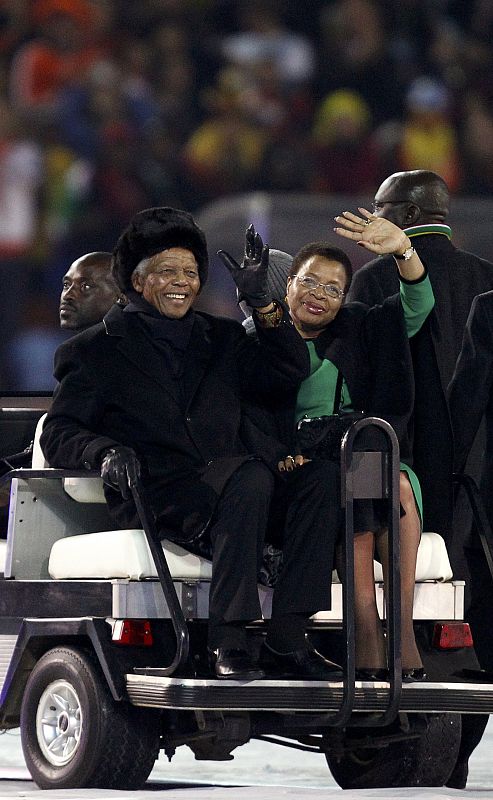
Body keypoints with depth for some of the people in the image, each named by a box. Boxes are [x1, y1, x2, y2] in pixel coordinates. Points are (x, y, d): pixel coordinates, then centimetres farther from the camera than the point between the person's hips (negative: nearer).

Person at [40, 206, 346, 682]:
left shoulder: (221, 338, 26)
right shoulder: (94, 351, 12)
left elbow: (288, 372, 14)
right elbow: (59, 435, 2)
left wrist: (264, 305, 0)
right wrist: (106, 453, -19)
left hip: (228, 492, 5)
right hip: (155, 498, -5)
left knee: (320, 477, -23)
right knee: (249, 478, -34)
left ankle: (288, 637, -28)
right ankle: (227, 642, -37)